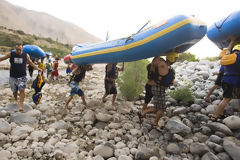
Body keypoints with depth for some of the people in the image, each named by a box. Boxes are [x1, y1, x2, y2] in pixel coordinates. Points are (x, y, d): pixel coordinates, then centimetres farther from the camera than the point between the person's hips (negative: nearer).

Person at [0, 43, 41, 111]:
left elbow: (30, 63, 15)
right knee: (14, 91, 13)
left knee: (22, 90, -12)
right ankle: (16, 100, 43)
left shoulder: (26, 55, 0)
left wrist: (37, 68, 12)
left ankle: (21, 106, -10)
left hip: (22, 77, -1)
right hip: (13, 76, 2)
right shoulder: (11, 54, 0)